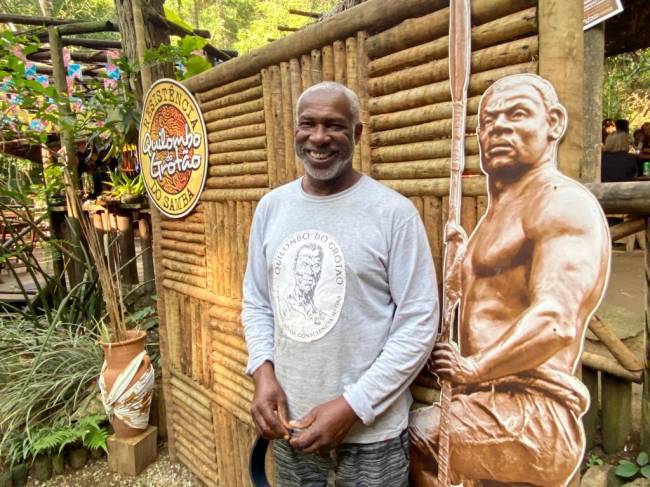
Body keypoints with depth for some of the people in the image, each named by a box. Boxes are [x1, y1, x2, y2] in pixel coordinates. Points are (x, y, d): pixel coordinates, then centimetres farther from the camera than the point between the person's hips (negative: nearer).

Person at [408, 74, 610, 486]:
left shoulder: (563, 203, -13)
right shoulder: (503, 210, 17)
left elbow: (554, 323, -28)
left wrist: (474, 368, -18)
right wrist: (468, 255, 9)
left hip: (530, 420, -9)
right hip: (504, 412, 9)